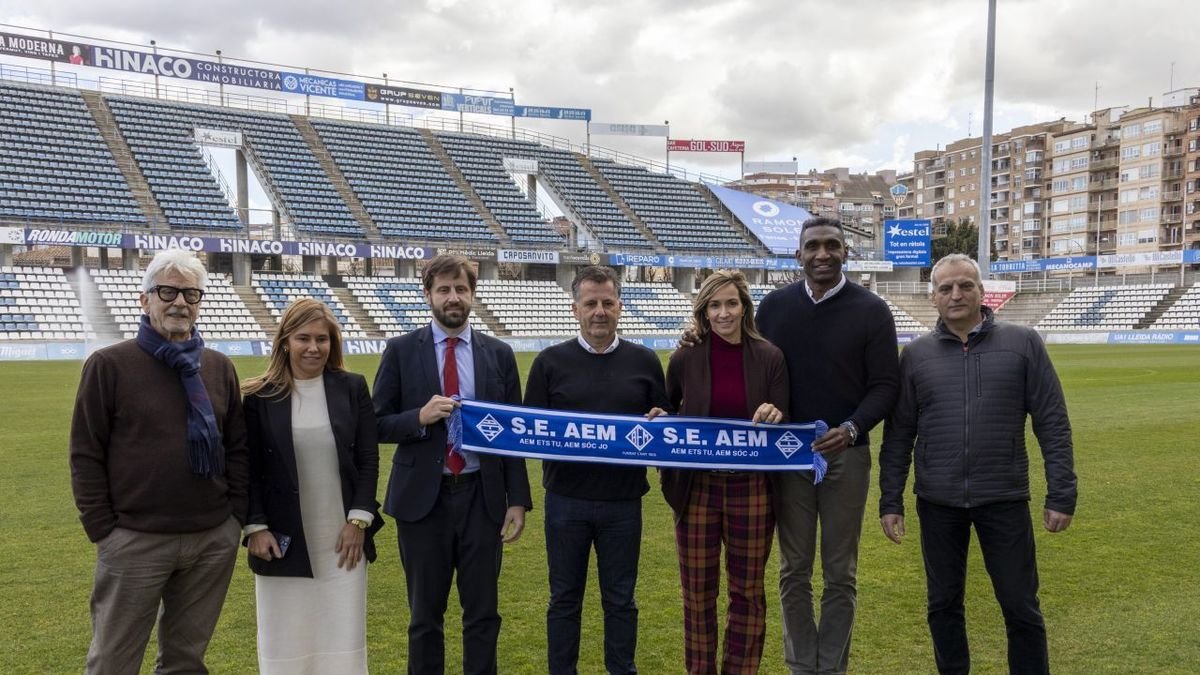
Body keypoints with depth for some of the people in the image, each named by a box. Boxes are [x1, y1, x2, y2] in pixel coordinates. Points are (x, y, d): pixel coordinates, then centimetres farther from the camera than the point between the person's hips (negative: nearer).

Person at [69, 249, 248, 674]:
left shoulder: (219, 367, 6)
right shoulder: (109, 365, -5)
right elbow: (86, 455, -4)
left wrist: (238, 515, 5)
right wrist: (102, 530, -6)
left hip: (214, 539, 4)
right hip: (135, 541, -3)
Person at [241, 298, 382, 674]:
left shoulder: (352, 388, 2)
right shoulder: (260, 397, -2)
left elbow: (369, 460, 1)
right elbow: (249, 470, 0)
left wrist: (360, 520, -5)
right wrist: (255, 527, -7)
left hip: (343, 536, 1)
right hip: (283, 541, -1)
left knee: (343, 641, 9)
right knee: (285, 644, 9)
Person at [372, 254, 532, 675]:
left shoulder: (499, 354, 4)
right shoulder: (401, 351, 0)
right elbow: (378, 425, 0)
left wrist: (518, 500, 0)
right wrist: (420, 416, -20)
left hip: (482, 497, 1)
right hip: (423, 497, -1)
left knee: (483, 613, 9)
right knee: (425, 615, 12)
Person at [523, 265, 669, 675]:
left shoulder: (645, 362, 4)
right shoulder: (550, 362, 1)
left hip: (623, 502, 1)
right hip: (566, 500, 0)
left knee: (620, 599, 12)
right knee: (564, 599, 11)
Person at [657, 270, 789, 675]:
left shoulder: (769, 357, -3)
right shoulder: (685, 359, -2)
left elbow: (783, 426, -1)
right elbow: (667, 416, 12)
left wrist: (774, 415, -24)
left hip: (752, 489, 0)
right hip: (696, 488, 1)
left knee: (747, 591, 12)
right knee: (698, 592, 10)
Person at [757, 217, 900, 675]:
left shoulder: (871, 310, -2)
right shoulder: (773, 306, 4)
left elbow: (885, 384, -3)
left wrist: (852, 429, -19)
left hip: (845, 455, -1)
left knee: (840, 574, 7)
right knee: (794, 571, 9)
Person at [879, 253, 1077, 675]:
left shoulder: (1023, 344, 0)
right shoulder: (916, 355, 4)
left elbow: (1053, 424, -1)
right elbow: (898, 435, 5)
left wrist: (1061, 494, -6)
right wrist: (891, 501, 3)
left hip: (1005, 499, -1)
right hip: (937, 502, 2)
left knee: (1021, 607, 8)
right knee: (944, 604, 13)